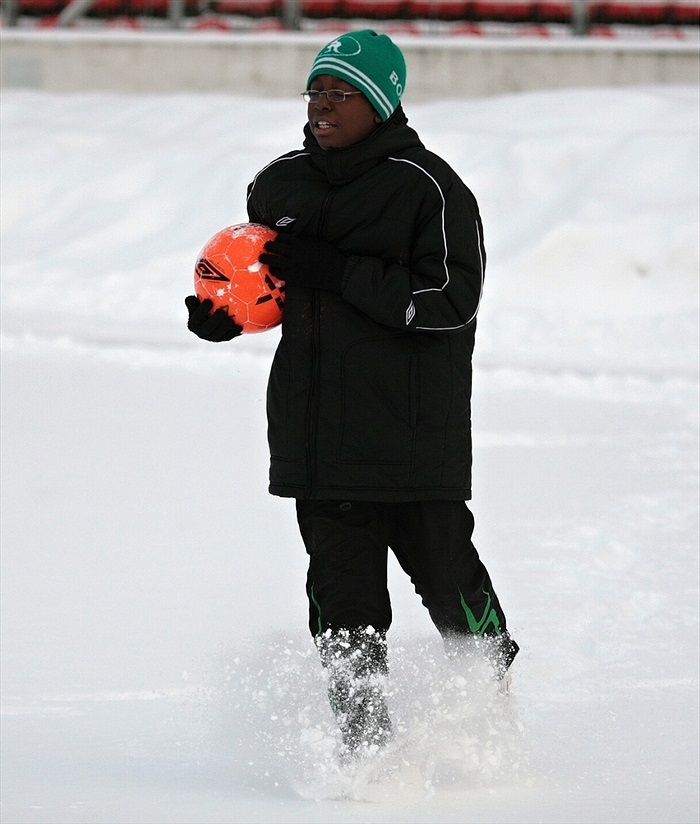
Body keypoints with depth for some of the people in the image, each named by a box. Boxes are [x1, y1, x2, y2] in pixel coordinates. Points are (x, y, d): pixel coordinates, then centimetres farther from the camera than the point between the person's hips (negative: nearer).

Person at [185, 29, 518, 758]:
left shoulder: (427, 187, -9)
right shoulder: (280, 184, 10)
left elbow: (449, 302, -16)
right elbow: (265, 281, 23)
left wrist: (335, 272, -20)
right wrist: (220, 314, 0)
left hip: (415, 426, -5)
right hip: (319, 435, 5)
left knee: (444, 572, 3)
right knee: (342, 592, 2)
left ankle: (492, 687, 30)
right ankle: (366, 743, 7)